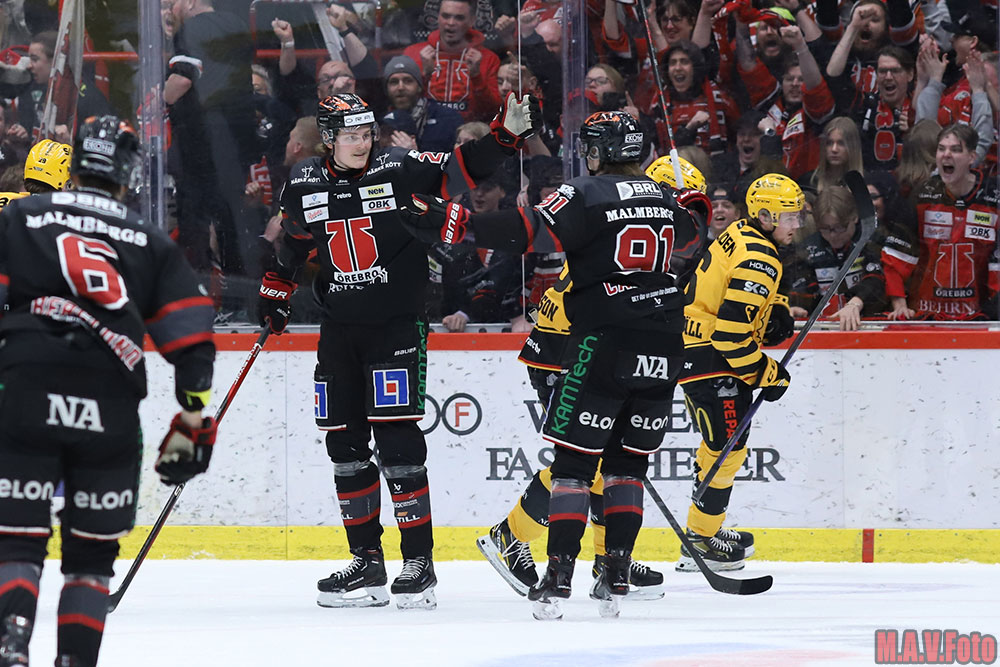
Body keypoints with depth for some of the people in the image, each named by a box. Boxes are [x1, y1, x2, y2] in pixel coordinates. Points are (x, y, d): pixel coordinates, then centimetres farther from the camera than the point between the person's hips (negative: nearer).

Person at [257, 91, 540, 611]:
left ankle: (419, 563, -7)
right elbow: (293, 243, 20)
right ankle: (366, 563, 14)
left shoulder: (399, 169, -6)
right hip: (339, 330, 4)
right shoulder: (303, 186, 4)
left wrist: (507, 135, -24)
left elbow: (462, 171, -11)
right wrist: (274, 294, 19)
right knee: (345, 448, 5)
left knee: (397, 441, -11)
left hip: (397, 327, -4)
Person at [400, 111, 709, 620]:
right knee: (627, 464, 13)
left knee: (573, 461, -1)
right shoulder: (670, 203, 13)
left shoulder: (588, 195, -6)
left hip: (603, 344, -5)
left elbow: (528, 231, -18)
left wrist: (448, 222, -19)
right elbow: (689, 258, 26)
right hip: (662, 350, 5)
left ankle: (558, 579, -8)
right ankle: (616, 578, 8)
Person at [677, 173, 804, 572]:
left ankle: (707, 529, 30)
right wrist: (768, 374, -17)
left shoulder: (741, 237, 10)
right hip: (705, 356, -11)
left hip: (694, 347, 11)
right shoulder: (758, 258, -21)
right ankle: (700, 542, -5)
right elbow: (731, 328, -27)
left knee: (722, 445, 20)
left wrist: (775, 313, 10)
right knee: (728, 446, -9)